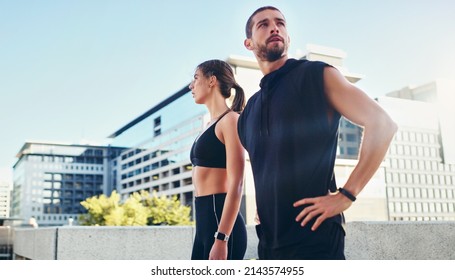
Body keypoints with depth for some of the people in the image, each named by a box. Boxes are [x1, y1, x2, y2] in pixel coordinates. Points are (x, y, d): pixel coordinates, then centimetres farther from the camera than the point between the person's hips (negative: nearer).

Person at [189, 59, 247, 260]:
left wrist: (221, 238, -21)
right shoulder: (211, 126, 19)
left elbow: (236, 184, -15)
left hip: (220, 219, -9)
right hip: (205, 220, 9)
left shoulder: (230, 120, -6)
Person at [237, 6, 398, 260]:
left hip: (314, 235, -6)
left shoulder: (318, 75, -1)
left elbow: (382, 124, -10)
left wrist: (345, 196, -16)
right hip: (269, 239, 6)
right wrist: (262, 207, 12)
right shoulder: (250, 110, 15)